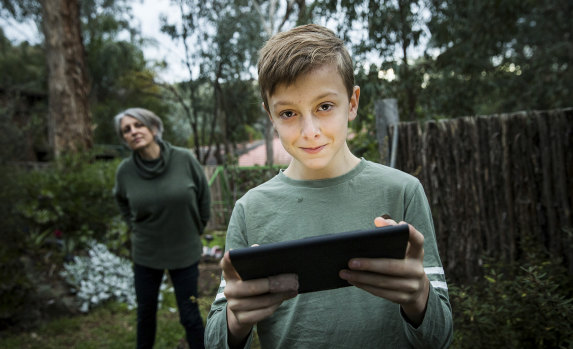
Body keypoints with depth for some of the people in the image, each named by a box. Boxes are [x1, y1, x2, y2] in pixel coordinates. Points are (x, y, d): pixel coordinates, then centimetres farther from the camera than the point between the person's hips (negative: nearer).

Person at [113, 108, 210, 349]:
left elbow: (203, 195, 1)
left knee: (189, 315, 7)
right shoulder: (125, 170, -9)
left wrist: (197, 229, 5)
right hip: (146, 253, 2)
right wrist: (136, 228, 8)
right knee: (145, 312, 19)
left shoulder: (184, 159, -14)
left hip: (184, 252, -2)